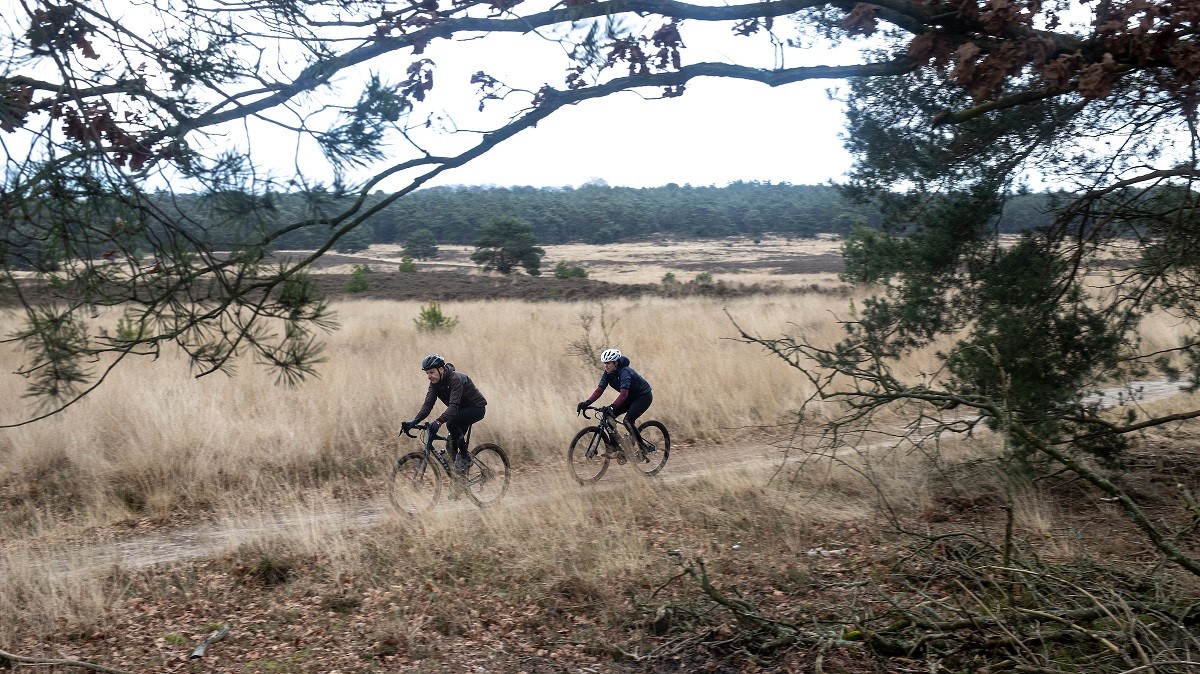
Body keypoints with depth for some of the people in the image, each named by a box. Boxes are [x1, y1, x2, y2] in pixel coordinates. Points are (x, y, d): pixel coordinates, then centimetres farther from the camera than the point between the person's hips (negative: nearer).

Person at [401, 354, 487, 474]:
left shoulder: (455, 379, -30)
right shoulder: (435, 382, -7)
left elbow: (453, 405, -40)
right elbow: (428, 404, -13)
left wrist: (438, 421, -54)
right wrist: (414, 422, -29)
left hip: (476, 408, -8)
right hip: (462, 409, 8)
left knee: (451, 423, -29)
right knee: (453, 442, -1)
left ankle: (466, 457, -15)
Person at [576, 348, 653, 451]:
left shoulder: (625, 372, -30)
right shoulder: (607, 373, -8)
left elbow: (624, 393, -43)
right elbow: (599, 390, -13)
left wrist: (612, 406, -56)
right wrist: (587, 403, -28)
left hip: (644, 395, -8)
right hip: (631, 397, 8)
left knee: (628, 420, -23)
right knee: (609, 415, -7)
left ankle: (643, 448, -9)